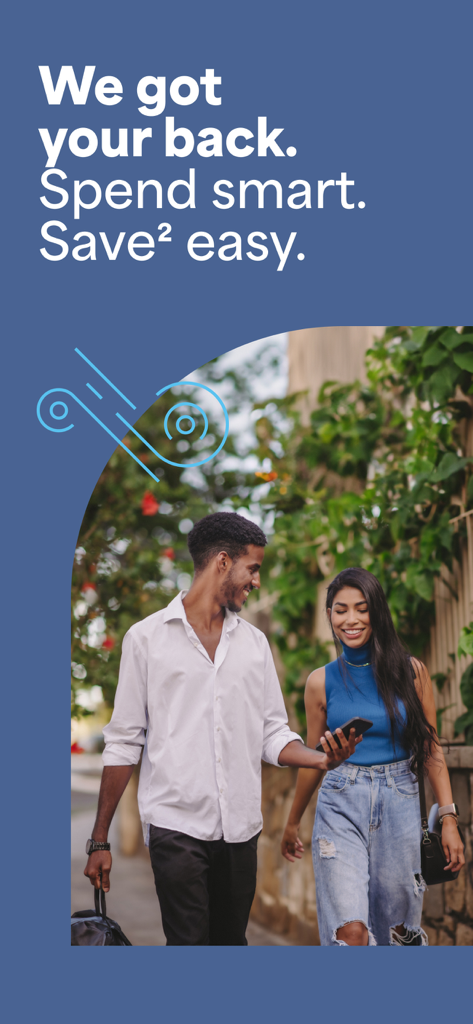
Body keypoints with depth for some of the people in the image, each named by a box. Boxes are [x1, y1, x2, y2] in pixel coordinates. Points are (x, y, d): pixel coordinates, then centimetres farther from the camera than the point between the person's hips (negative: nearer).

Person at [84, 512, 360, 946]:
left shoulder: (254, 642, 15)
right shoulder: (147, 638, 2)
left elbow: (273, 733, 13)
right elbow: (124, 743, 2)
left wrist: (322, 759, -9)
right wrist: (100, 840, 0)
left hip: (240, 827, 4)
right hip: (176, 824, -4)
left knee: (231, 941, 7)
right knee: (189, 942, -10)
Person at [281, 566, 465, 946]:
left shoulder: (411, 672, 1)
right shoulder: (322, 682, 2)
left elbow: (431, 749, 4)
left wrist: (449, 818, -3)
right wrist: (292, 823, 21)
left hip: (399, 804, 1)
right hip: (341, 806, 0)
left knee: (398, 927, 9)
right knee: (350, 931, -13)